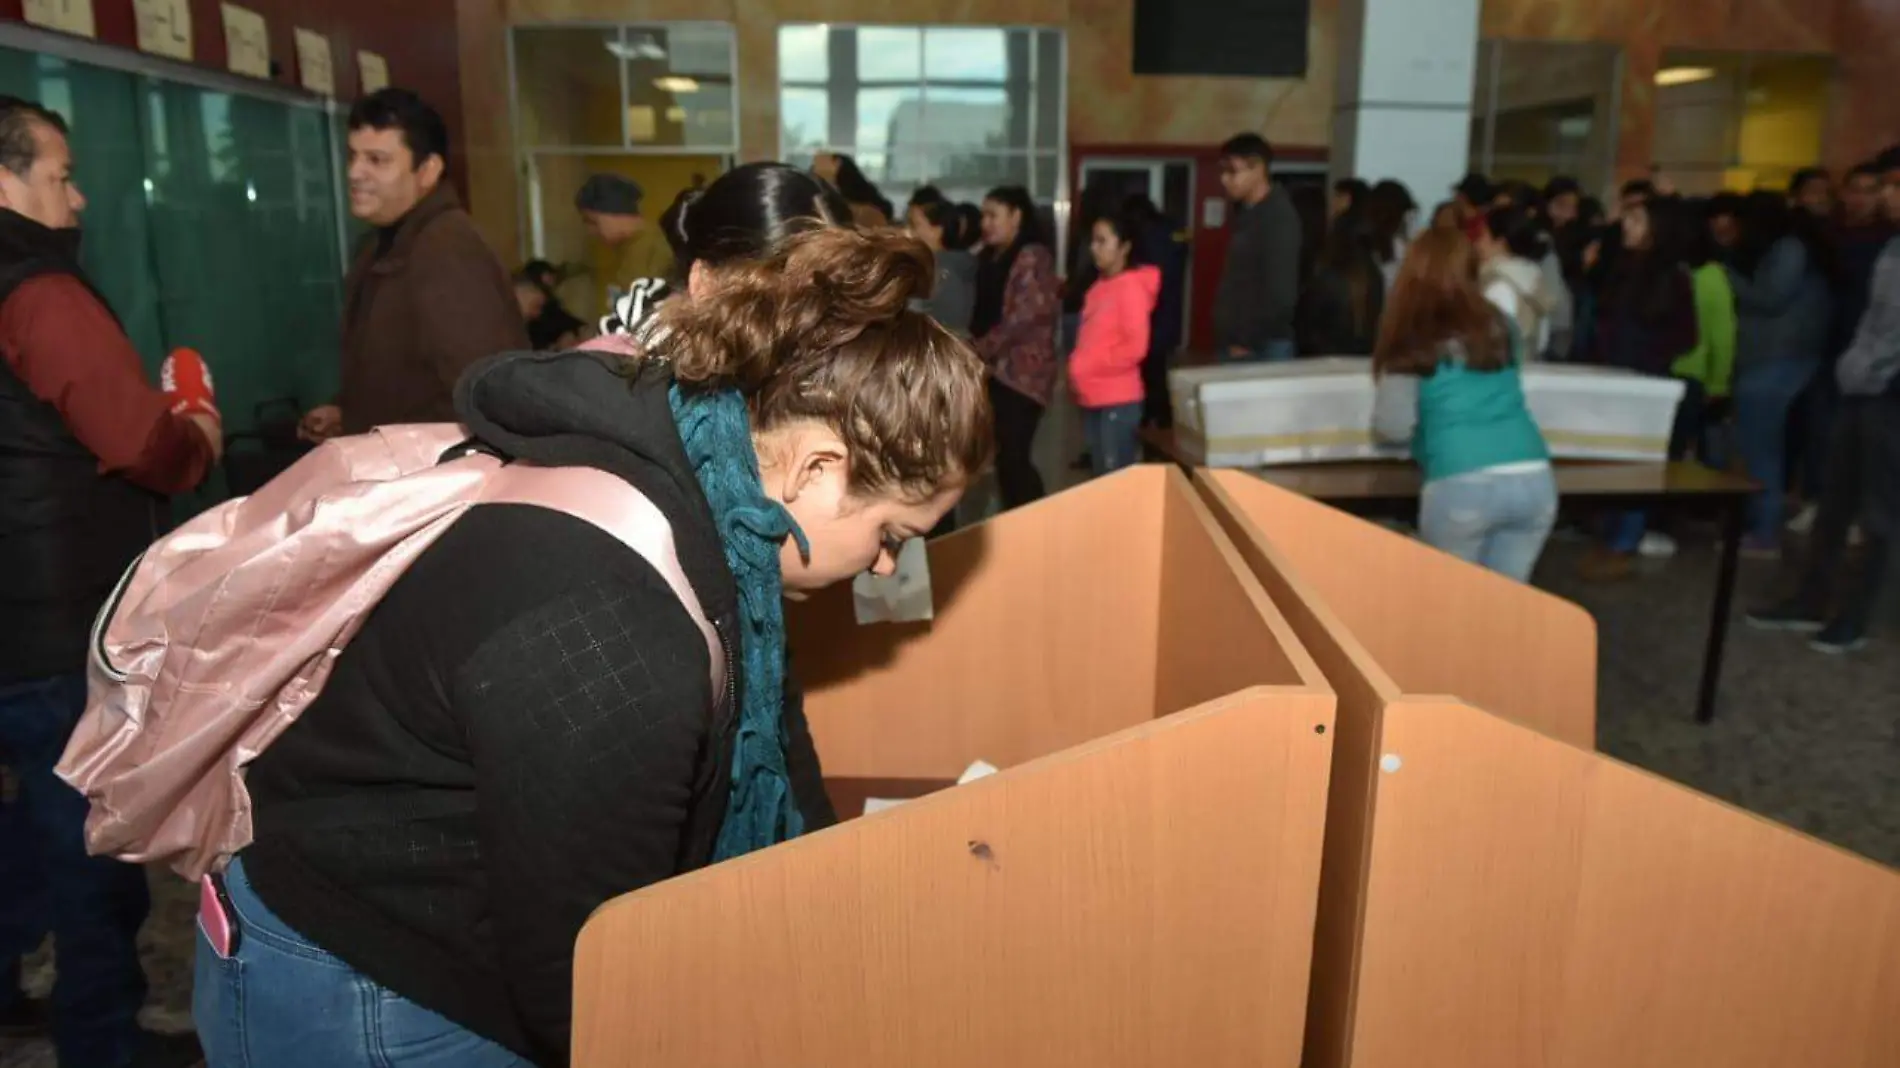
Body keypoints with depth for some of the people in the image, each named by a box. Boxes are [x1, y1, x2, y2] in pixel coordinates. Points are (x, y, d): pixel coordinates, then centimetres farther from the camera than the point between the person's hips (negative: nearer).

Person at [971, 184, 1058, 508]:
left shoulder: (1032, 257, -8)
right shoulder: (989, 257, 16)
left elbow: (1023, 316, -16)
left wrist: (979, 350, -13)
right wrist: (975, 350, 0)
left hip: (1022, 370, -7)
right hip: (993, 370, 8)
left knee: (1013, 457, -10)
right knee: (1002, 456, 9)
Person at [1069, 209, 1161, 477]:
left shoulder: (1131, 286, -10)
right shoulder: (1099, 287, 14)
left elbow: (1136, 347, -18)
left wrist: (1090, 366, -16)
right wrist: (1077, 367, 5)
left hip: (1118, 401, -8)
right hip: (1092, 399, 8)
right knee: (1102, 476, 14)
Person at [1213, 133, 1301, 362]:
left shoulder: (1279, 217, -12)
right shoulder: (1247, 214, 14)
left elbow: (1280, 292, -19)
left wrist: (1247, 343, -16)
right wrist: (1230, 340, 11)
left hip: (1265, 348, -8)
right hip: (1237, 345, 8)